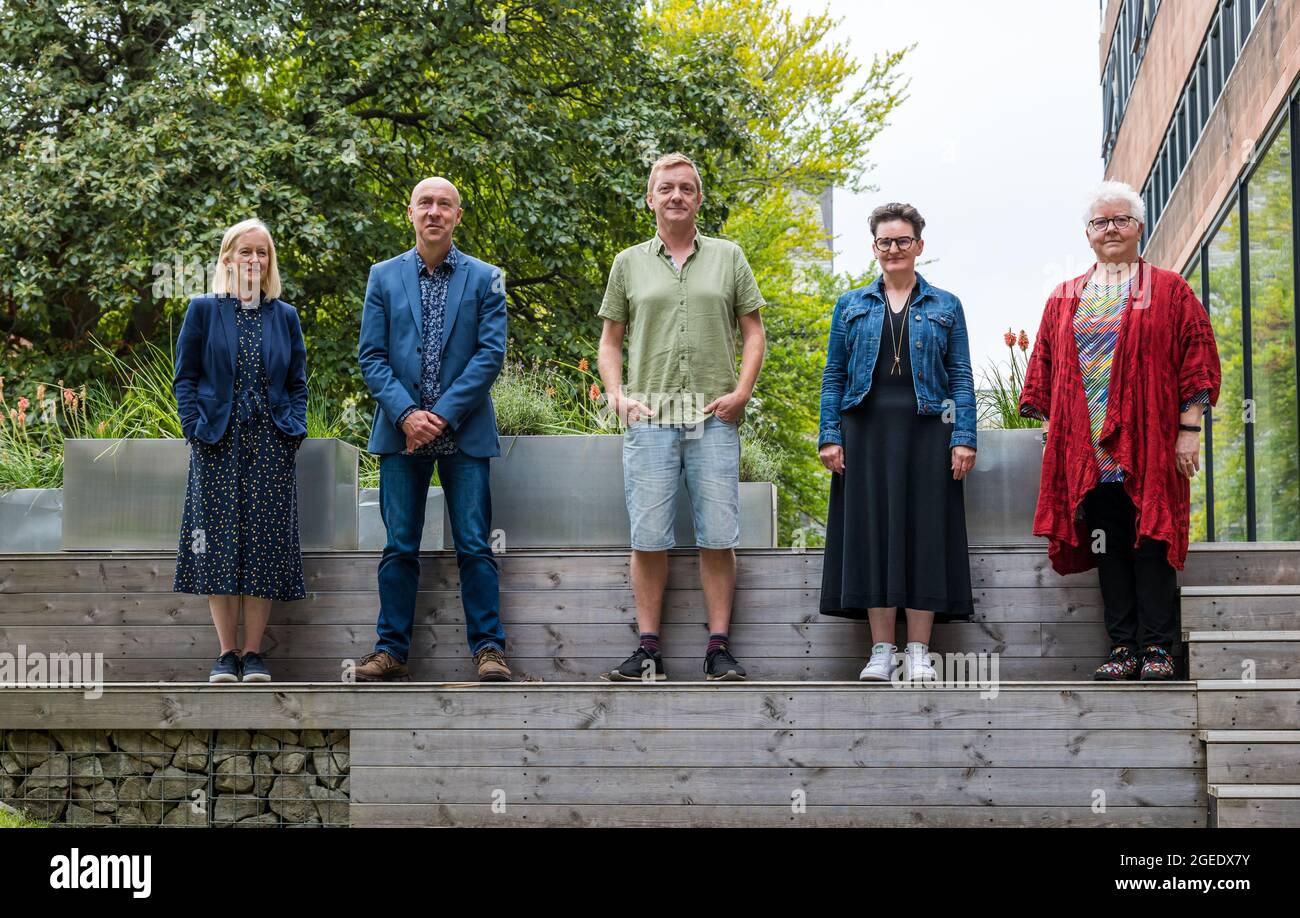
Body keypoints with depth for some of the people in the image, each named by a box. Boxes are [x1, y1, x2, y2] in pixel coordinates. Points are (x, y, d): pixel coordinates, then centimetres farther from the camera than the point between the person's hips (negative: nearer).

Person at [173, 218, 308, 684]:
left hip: (272, 448, 2)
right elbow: (185, 378, 4)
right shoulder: (203, 311, 5)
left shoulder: (284, 316, 11)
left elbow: (298, 382, 12)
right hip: (218, 446, -1)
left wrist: (294, 431, -2)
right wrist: (196, 430, -7)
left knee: (266, 545, -1)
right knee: (219, 542, -3)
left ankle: (253, 653, 5)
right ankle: (227, 653, 5)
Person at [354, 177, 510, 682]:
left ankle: (488, 648, 3)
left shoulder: (485, 279, 5)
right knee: (399, 547, 4)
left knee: (474, 546, -1)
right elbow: (371, 355, 4)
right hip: (401, 431, 1)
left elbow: (491, 354, -3)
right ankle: (391, 650, 9)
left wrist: (443, 414, -11)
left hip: (464, 432, -1)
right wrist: (406, 413, -10)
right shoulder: (384, 276, 9)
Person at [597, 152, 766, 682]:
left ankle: (719, 648, 3)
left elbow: (753, 331, 11)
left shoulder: (728, 257, 12)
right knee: (648, 537, -2)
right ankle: (648, 651, 3)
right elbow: (610, 341, 15)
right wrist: (617, 395, -2)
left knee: (718, 536, -2)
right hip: (649, 417, 0)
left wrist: (742, 391, -4)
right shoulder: (629, 263, 13)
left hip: (714, 417, 0)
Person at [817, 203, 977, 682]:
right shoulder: (850, 306, 13)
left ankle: (918, 652, 2)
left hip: (926, 430, -1)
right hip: (868, 431, 1)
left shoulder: (945, 306, 11)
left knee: (925, 532, -2)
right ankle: (881, 650, 2)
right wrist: (830, 437, -1)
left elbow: (961, 376, 6)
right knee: (873, 530, -2)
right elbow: (833, 375, 10)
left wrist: (963, 439, -5)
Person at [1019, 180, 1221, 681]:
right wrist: (1050, 430, 8)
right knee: (1108, 545, 2)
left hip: (1149, 443, -3)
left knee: (1150, 541, -6)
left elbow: (1197, 357, 0)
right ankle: (1122, 646, 5)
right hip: (1087, 448, 3)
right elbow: (1044, 371, 16)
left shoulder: (1168, 290, 5)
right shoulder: (1065, 299, 16)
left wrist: (1189, 429, -8)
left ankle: (1157, 647, -3)